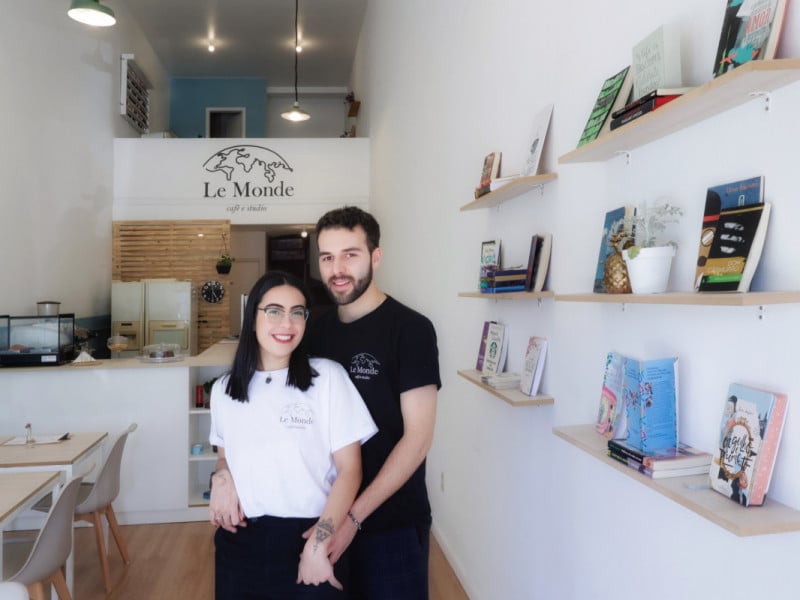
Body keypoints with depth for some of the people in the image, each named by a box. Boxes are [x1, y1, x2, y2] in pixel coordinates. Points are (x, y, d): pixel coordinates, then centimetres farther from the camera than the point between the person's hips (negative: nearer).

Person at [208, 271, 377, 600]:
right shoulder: (224, 389, 4)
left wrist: (318, 546, -13)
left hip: (307, 537, -3)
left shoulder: (328, 376, -9)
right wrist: (221, 476, -2)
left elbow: (349, 470, -8)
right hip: (240, 541, 4)